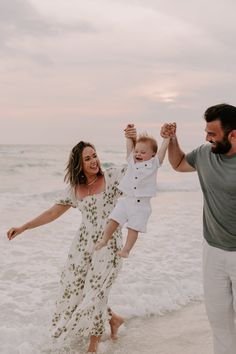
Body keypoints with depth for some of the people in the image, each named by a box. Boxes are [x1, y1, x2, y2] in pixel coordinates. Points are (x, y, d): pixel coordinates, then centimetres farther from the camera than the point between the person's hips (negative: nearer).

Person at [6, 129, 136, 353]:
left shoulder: (112, 176, -5)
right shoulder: (74, 189, 6)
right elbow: (53, 213, 12)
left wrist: (134, 140, -25)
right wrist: (23, 228, 10)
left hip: (108, 246, -5)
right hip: (83, 245, 5)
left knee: (94, 295, -3)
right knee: (72, 292, 11)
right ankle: (112, 319, 34)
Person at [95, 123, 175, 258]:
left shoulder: (154, 163, -1)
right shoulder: (132, 161, 9)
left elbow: (163, 149, -5)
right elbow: (130, 146, 14)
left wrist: (167, 136, -5)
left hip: (142, 203, -3)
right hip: (126, 199, 3)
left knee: (134, 228, -2)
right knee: (113, 220, 2)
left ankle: (126, 249, 6)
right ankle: (105, 239, 19)